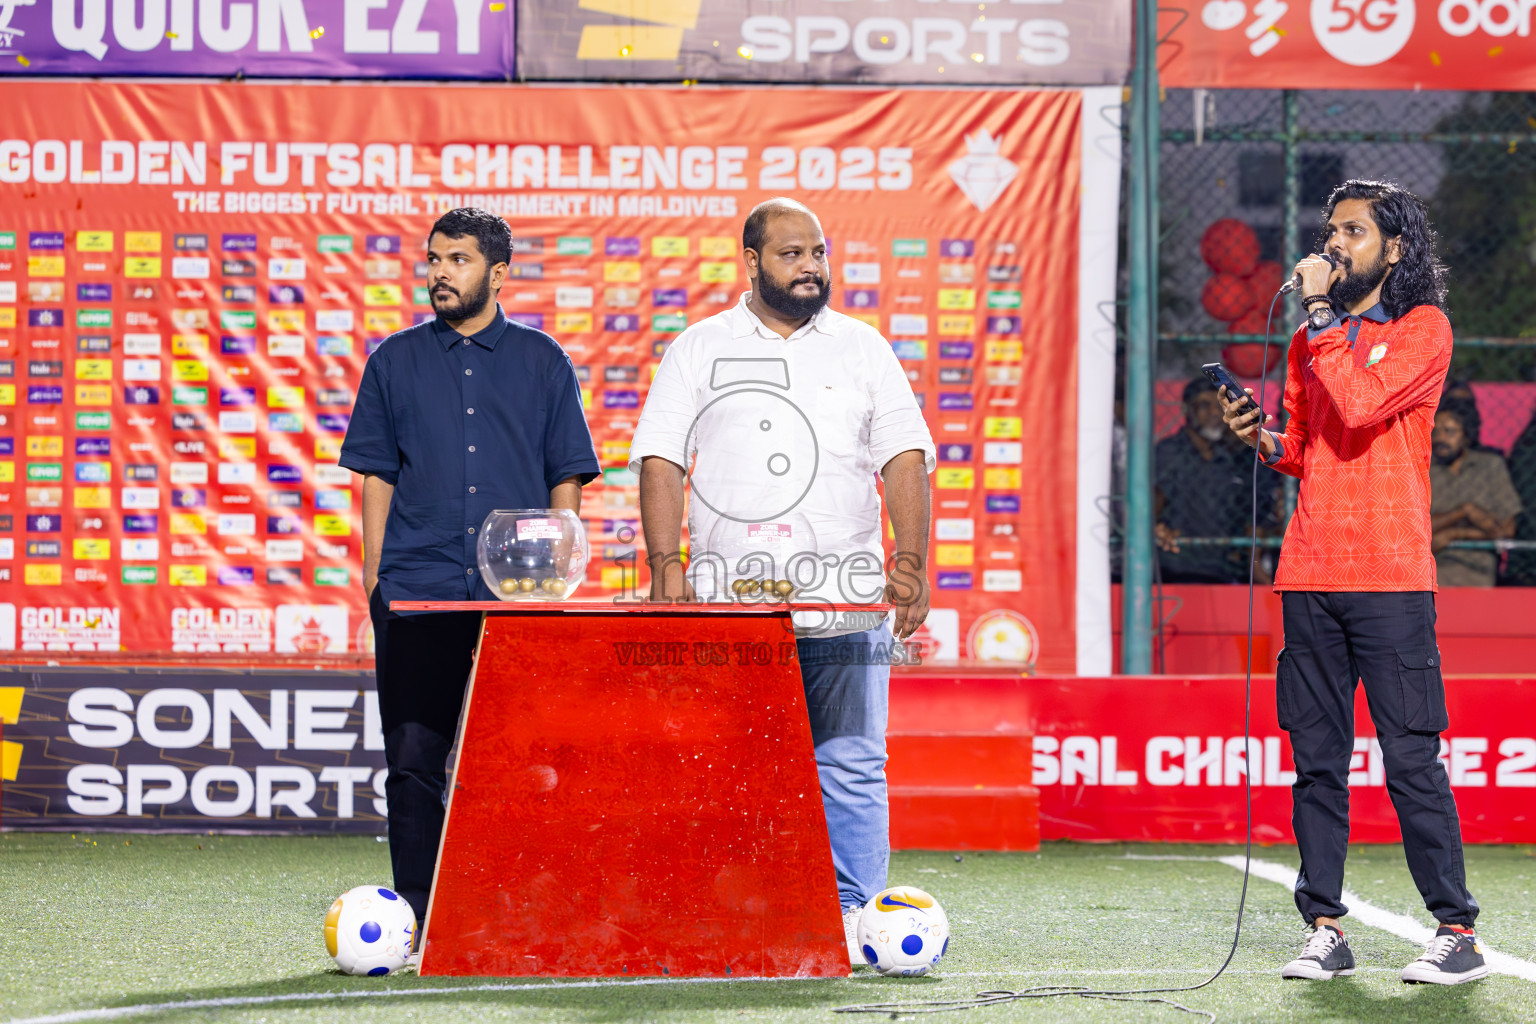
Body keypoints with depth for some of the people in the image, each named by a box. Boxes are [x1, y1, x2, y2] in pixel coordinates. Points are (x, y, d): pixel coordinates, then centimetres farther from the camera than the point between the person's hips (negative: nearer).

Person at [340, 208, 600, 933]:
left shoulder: (542, 362, 11)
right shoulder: (396, 361, 11)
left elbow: (566, 476, 11)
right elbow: (376, 474, 11)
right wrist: (374, 574, 3)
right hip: (417, 592, 0)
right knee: (414, 759, -4)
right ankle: (415, 915, 0)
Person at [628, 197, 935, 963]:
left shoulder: (863, 348, 13)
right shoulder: (700, 349, 10)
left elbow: (904, 458, 8)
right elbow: (661, 459, 4)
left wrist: (910, 566, -5)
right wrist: (667, 567, -9)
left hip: (844, 607, 1)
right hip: (728, 604, -1)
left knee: (850, 768, -3)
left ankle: (853, 915, 0)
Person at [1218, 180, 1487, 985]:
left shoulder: (1423, 328, -1)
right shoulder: (1312, 339, 17)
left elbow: (1361, 407, -18)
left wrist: (1323, 320, -12)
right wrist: (1262, 440, 5)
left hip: (1389, 576, -6)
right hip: (1310, 576, 6)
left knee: (1411, 759, -6)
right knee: (1317, 759, 5)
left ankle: (1456, 932, -1)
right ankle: (1325, 929, 9)